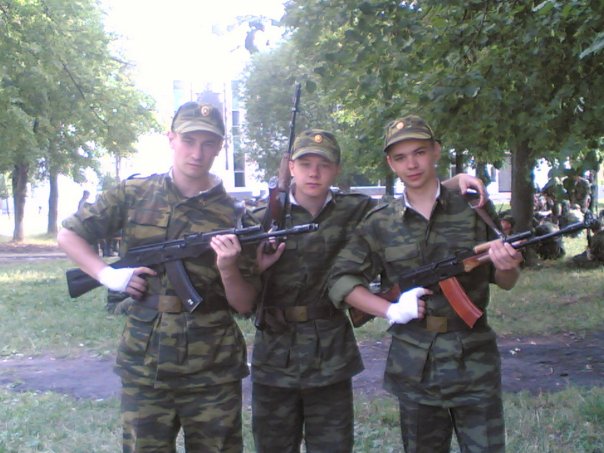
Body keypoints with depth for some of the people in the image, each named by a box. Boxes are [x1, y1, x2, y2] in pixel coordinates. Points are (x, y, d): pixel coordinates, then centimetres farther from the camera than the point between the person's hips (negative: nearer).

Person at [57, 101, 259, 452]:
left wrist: (228, 268, -21)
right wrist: (107, 274, -6)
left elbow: (245, 305, -1)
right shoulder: (134, 194, 1)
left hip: (213, 371, 0)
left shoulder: (233, 215, -3)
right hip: (143, 366, 1)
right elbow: (69, 234, 8)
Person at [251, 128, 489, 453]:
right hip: (274, 356, 0)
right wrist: (256, 267, -22)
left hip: (331, 356, 0)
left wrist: (455, 181, -9)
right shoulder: (264, 218, -2)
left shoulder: (355, 211, 1)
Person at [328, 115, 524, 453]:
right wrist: (391, 310, -11)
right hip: (414, 366, 1)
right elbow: (341, 280, 2)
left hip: (474, 363, -1)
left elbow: (506, 282, 8)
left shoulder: (475, 208, 1)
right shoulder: (380, 224, 2)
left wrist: (505, 266, -16)